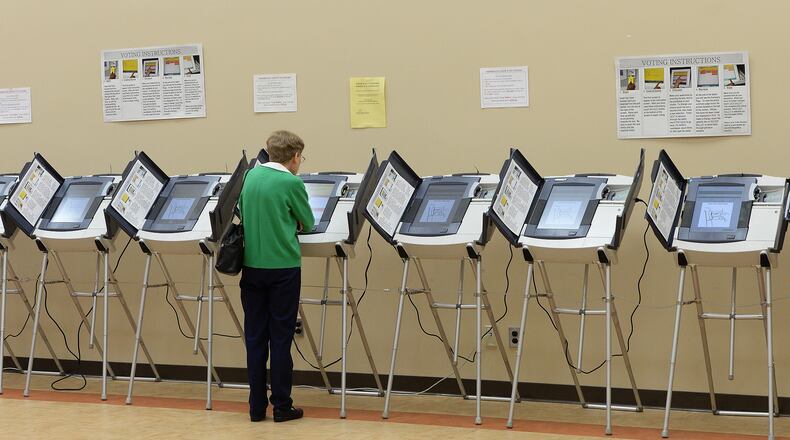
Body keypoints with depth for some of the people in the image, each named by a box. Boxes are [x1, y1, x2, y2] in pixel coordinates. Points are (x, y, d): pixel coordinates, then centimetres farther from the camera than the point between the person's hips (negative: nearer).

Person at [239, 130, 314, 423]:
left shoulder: (251, 176, 6)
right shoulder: (292, 183, -10)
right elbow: (308, 223, 2)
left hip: (252, 266, 5)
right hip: (283, 267, -5)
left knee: (255, 337, 9)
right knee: (281, 338, 3)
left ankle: (257, 407, 14)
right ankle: (282, 406, 9)